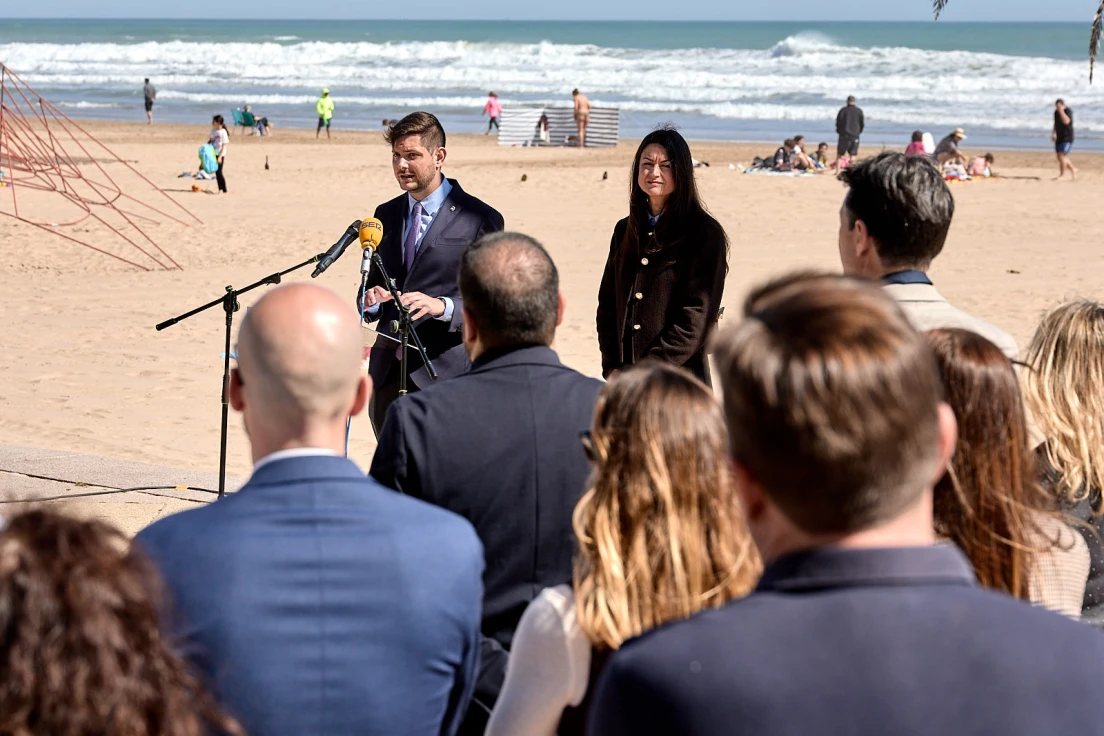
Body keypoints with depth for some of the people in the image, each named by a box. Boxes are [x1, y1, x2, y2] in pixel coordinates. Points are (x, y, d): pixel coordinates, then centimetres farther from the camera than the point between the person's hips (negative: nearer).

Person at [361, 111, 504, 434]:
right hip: (388, 372, 6)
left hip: (444, 373, -6)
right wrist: (371, 299, -2)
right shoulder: (386, 214, 15)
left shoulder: (480, 219, -4)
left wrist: (442, 306, -23)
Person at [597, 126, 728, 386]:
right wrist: (613, 369, 1)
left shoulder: (705, 233, -5)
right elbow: (607, 304, 14)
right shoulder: (625, 231, 13)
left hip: (679, 378, -5)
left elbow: (696, 318, -10)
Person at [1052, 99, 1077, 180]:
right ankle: (1073, 169, 26)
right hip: (1059, 138, 8)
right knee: (1060, 158, 8)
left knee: (1062, 156, -17)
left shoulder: (1068, 111, -15)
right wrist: (1053, 134, 16)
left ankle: (1062, 175, -11)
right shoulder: (1056, 112, 7)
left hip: (1067, 138, -8)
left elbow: (1066, 121, -33)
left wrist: (1061, 111, -30)